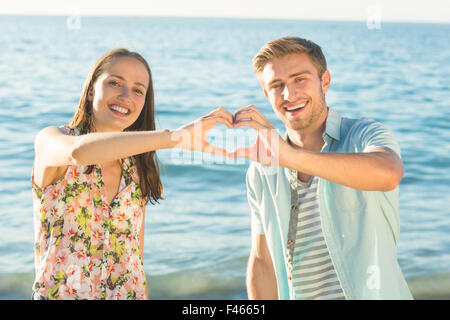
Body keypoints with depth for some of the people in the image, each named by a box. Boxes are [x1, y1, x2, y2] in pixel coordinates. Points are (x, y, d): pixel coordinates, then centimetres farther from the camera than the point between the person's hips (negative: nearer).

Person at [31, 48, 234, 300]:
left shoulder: (138, 171, 4)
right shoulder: (50, 139, -8)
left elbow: (136, 255, 8)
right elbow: (78, 151, -32)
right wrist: (175, 137, -36)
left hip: (131, 292, 3)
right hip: (58, 293, -3)